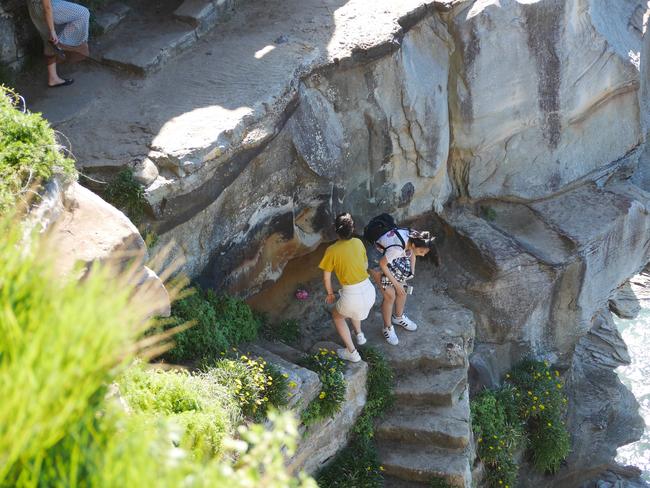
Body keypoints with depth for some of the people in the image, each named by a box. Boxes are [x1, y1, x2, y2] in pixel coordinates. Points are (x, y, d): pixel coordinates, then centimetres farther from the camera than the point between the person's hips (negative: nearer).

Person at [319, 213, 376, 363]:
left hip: (352, 295, -5)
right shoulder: (358, 243, 0)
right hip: (369, 291, 5)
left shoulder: (332, 251, -11)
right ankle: (359, 335, 48)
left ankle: (352, 353, 24)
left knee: (337, 315, 26)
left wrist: (330, 294, 15)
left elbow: (326, 278, -2)